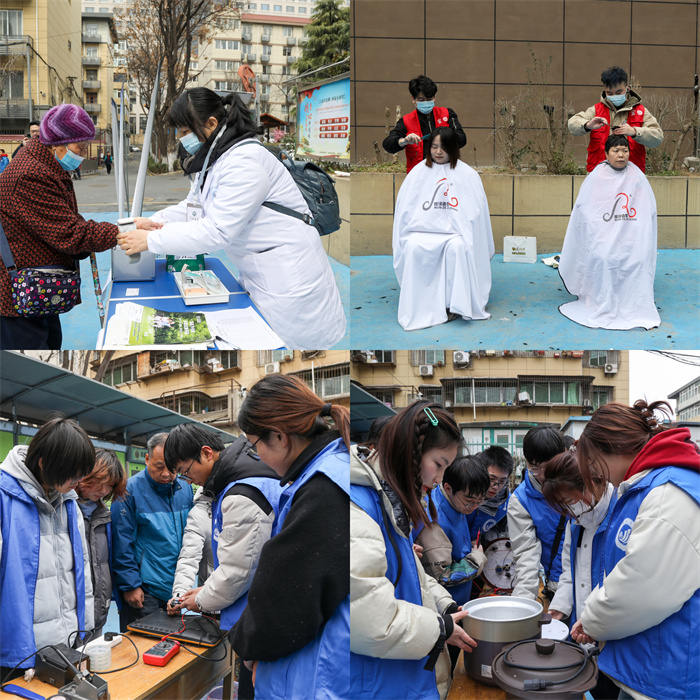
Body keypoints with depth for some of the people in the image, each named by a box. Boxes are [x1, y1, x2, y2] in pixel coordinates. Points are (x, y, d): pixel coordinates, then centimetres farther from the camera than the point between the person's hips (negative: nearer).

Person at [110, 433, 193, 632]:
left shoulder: (185, 489, 7)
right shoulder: (130, 490, -11)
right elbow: (121, 543, -12)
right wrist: (130, 585, -14)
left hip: (175, 588, 6)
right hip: (142, 592, -6)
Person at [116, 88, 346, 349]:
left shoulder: (244, 162, -22)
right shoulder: (214, 157, 11)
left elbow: (217, 232, -26)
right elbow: (194, 206, 18)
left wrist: (151, 241, -22)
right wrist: (156, 222, -1)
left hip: (289, 277, -10)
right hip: (258, 275, 10)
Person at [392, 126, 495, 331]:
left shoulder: (467, 174, 8)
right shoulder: (418, 172, 12)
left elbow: (476, 211, 4)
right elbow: (404, 207, 9)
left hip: (455, 231, -1)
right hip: (423, 229, 1)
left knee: (457, 246, -34)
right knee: (413, 247, -30)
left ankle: (454, 304, -25)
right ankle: (418, 306, -23)